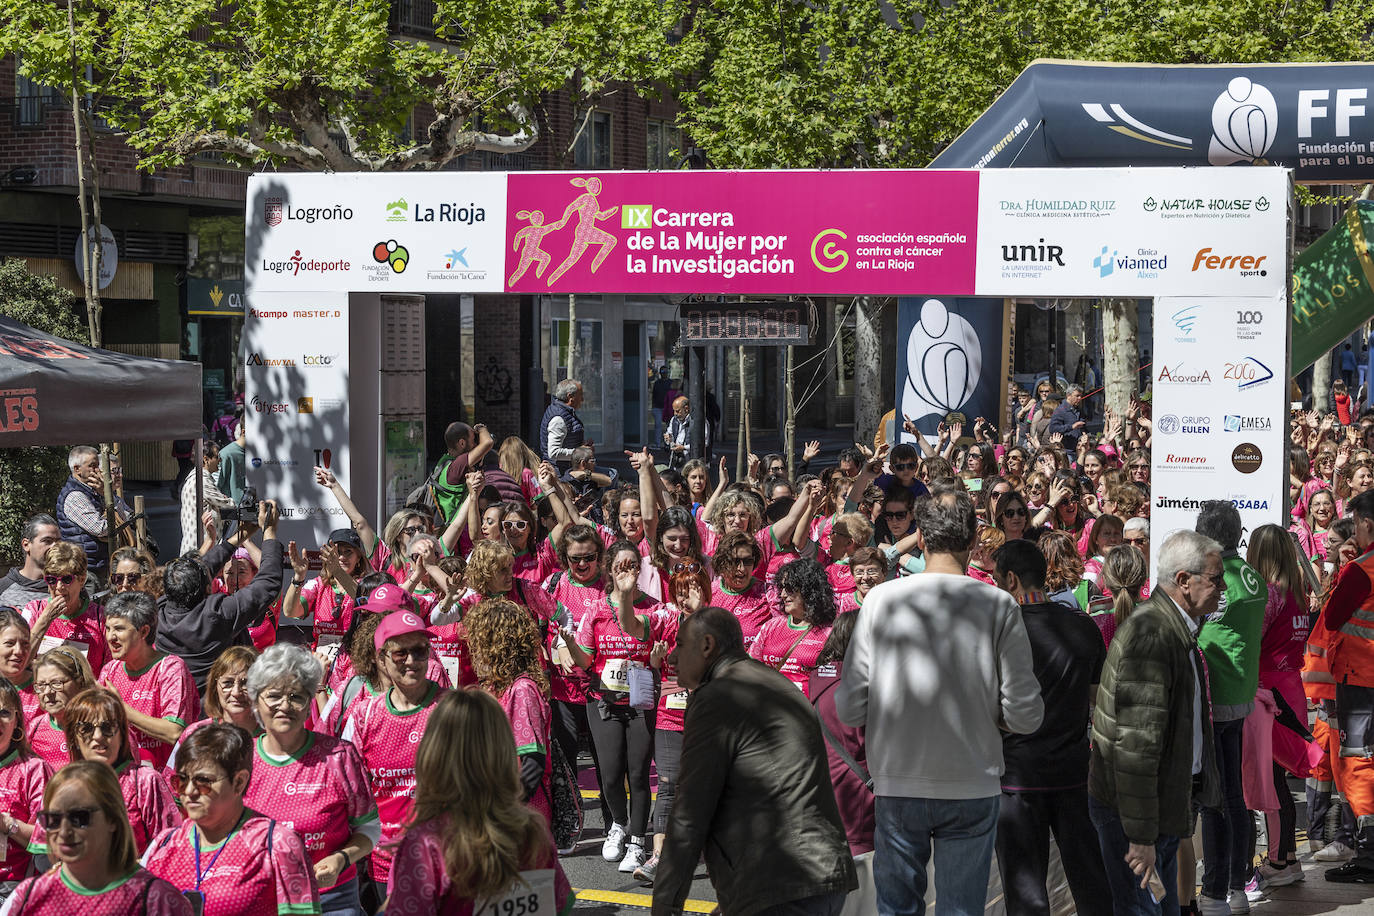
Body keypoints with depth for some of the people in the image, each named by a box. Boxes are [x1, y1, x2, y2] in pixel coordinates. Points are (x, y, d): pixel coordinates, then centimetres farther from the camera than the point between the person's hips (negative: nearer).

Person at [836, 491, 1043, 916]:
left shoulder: (881, 599, -4)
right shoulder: (999, 606, -6)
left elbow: (849, 710, -4)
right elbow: (1026, 716, -7)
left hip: (898, 786, 1)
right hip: (973, 785, -1)